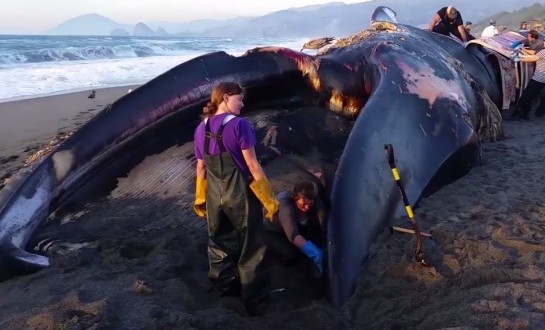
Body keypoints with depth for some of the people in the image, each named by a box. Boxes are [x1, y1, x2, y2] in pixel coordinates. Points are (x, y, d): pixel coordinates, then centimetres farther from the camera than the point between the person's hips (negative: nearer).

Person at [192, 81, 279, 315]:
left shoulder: (201, 129, 5)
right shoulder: (239, 124, -14)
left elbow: (201, 168, 9)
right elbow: (252, 165, -14)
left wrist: (200, 199, 19)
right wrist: (269, 198, -9)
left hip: (215, 197, 6)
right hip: (241, 195, -6)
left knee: (220, 243, 19)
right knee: (250, 248, 7)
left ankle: (225, 288, 36)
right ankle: (254, 301, 17)